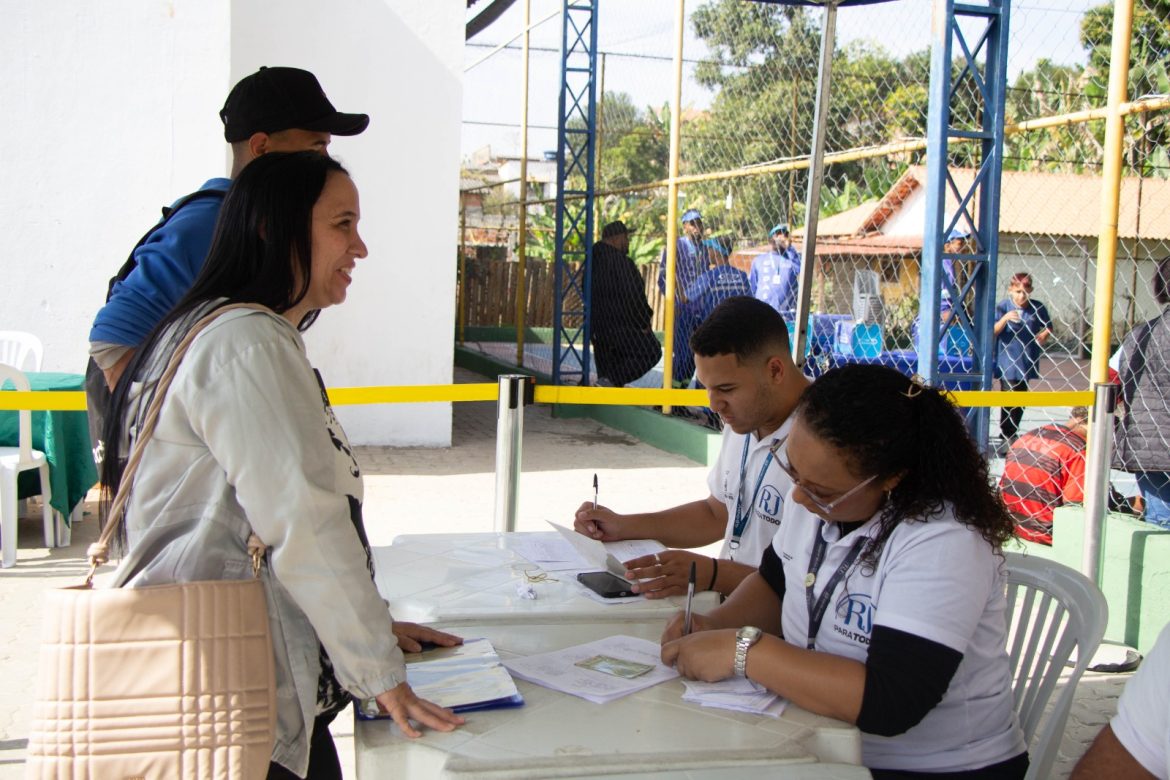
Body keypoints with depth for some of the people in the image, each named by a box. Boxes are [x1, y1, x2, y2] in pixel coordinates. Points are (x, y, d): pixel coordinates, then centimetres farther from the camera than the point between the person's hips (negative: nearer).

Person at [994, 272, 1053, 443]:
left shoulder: (1038, 308, -1)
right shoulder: (1003, 307, -8)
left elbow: (1048, 327, 14)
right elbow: (992, 332, -14)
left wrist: (1044, 336, -6)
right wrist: (1004, 318, -29)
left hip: (1028, 363, 4)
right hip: (1008, 363, -3)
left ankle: (1013, 436, 30)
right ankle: (1006, 438, 3)